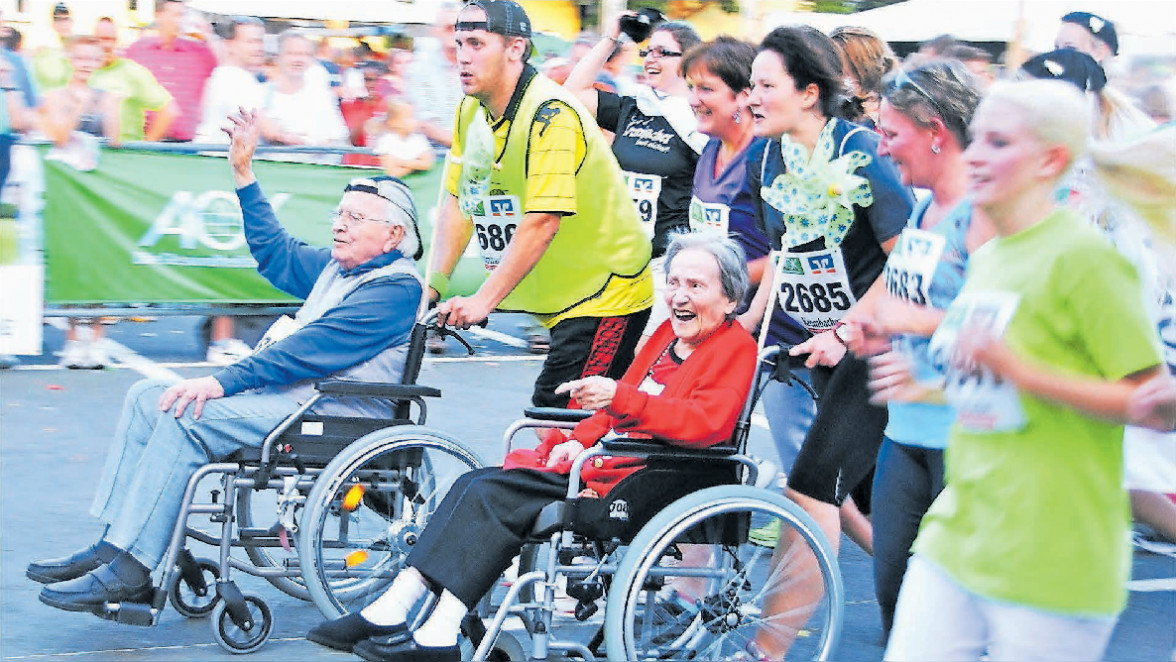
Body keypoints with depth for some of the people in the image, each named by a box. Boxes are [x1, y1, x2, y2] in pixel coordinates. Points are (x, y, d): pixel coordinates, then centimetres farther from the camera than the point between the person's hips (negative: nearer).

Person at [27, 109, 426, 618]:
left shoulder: (396, 289, -12)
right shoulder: (337, 268, 19)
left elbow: (316, 348, -21)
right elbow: (275, 251, 34)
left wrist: (222, 382, -25)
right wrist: (244, 173, 29)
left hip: (334, 413, -11)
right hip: (288, 394, 11)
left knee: (187, 417, -26)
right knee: (148, 396, 0)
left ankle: (128, 572, -26)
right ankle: (113, 545, -8)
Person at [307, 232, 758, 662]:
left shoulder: (735, 348, -5)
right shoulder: (668, 334, 23)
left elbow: (706, 422, -22)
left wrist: (619, 397, -30)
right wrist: (580, 439, 6)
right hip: (607, 457, 9)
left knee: (494, 495, -21)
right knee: (474, 484, -7)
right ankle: (389, 612, -14)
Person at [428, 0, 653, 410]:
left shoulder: (550, 114, -21)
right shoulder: (471, 111, 5)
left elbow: (542, 223, -27)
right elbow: (458, 201, 9)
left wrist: (482, 301, -30)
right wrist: (434, 284, -3)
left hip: (604, 294, -8)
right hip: (559, 299, 8)